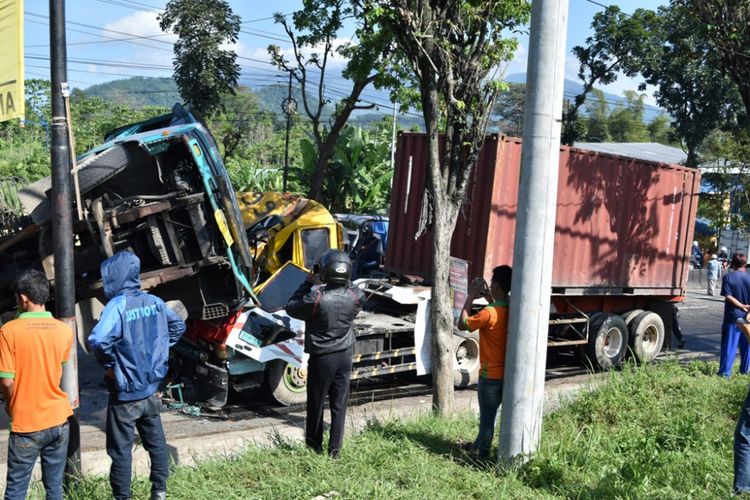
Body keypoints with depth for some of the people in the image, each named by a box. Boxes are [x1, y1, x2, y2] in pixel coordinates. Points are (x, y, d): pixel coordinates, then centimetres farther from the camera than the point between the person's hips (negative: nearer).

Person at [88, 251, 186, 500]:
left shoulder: (117, 306, -20)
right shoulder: (154, 302, 1)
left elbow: (98, 341, -35)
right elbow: (178, 325, 16)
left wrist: (110, 364, -17)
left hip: (125, 395, -6)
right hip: (151, 390, 6)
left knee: (121, 451, 6)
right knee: (156, 443, 17)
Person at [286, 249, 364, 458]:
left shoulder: (316, 298, -22)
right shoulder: (355, 296, -10)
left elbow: (291, 308, -5)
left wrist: (308, 282, -3)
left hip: (321, 358, -3)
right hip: (344, 357, 3)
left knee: (316, 403, 13)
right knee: (339, 405, 10)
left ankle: (314, 445, 25)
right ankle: (335, 448, 15)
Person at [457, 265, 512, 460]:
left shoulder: (489, 313, -23)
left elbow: (462, 324, -12)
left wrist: (470, 298, -9)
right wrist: (491, 300, 11)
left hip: (491, 374, -7)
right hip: (506, 373, 7)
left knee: (487, 417, 5)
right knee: (488, 414, 23)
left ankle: (482, 455, 16)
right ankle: (480, 444, 39)